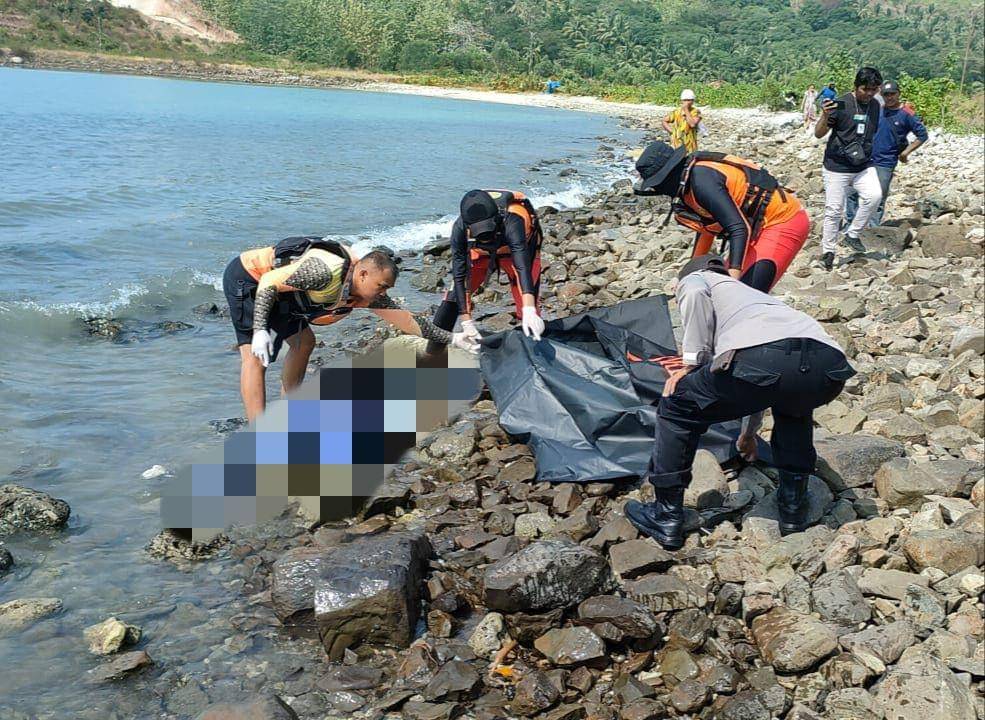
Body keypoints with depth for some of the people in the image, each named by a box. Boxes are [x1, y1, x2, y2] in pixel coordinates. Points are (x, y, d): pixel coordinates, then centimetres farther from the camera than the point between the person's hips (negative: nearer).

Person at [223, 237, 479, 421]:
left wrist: (450, 338, -1)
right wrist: (260, 330, -34)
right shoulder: (326, 272, -32)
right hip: (246, 276, -9)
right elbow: (269, 282, -28)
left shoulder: (366, 292, -5)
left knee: (303, 342, 16)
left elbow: (404, 318, 0)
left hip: (271, 289, 9)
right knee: (255, 357, -17)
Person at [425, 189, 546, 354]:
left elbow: (522, 265, -55)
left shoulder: (511, 221, -44)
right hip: (481, 252, 2)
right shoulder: (460, 228, -34)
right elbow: (459, 275, -30)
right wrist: (467, 323, -35)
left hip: (517, 249, -2)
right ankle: (431, 351, 2)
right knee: (455, 294, -11)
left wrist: (529, 311, -68)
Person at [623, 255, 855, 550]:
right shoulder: (756, 293, 47)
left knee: (677, 408, 19)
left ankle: (666, 517, 22)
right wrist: (749, 432, 72)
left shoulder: (693, 278, 30)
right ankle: (794, 509, 36)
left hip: (760, 356, -6)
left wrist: (692, 363, 9)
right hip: (830, 363, 6)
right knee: (792, 411, 41)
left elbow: (695, 293, 1)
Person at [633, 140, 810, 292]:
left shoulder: (702, 179, -25)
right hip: (759, 225, 10)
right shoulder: (686, 183, 5)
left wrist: (733, 276, -33)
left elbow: (739, 229, -29)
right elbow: (706, 227, 17)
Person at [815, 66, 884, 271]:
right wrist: (825, 116, -29)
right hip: (837, 167, -4)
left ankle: (852, 234, -1)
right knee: (834, 210, -1)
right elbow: (818, 134, -11)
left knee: (874, 196, -19)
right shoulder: (841, 104, -11)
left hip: (863, 166, 4)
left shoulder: (875, 105, 7)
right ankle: (828, 251, 13)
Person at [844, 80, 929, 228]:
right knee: (852, 192, 6)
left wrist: (906, 152, -8)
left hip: (885, 165, -5)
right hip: (865, 160, 5)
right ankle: (850, 223, 20)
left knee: (878, 199, 3)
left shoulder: (906, 115, -8)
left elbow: (922, 135, -4)